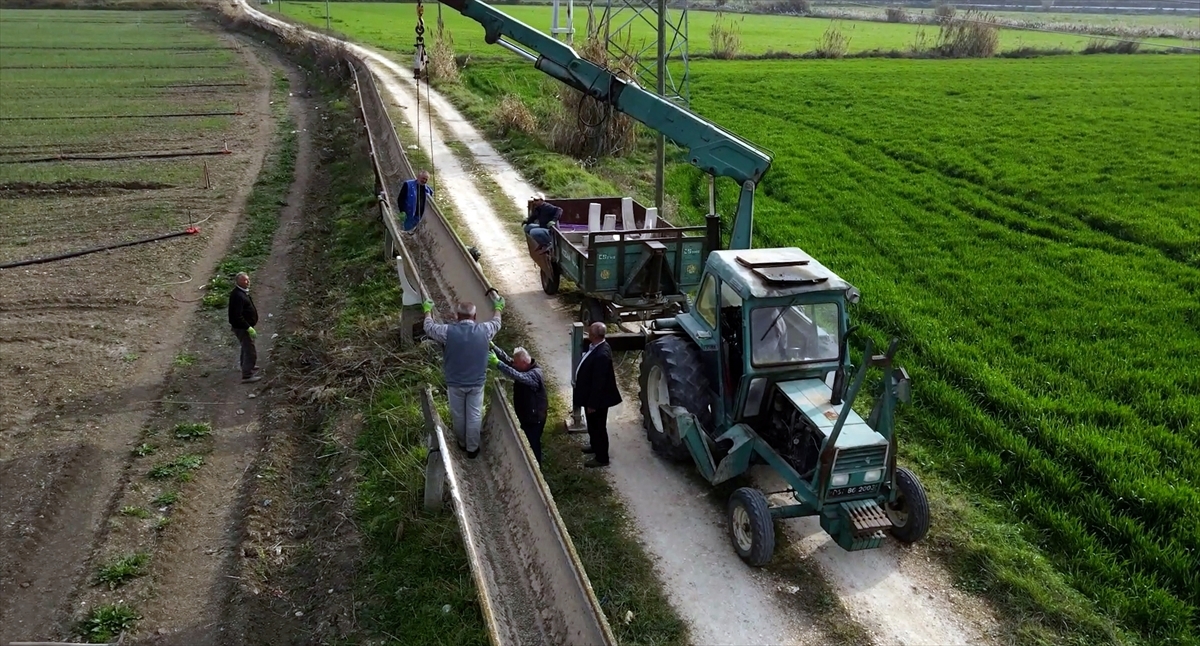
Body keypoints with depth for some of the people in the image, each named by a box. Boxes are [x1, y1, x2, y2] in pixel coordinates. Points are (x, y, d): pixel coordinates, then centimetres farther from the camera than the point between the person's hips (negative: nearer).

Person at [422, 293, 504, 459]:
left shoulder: (448, 331, -18)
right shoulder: (484, 330, -13)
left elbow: (429, 327, 3)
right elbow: (496, 323, 11)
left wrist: (428, 310, 22)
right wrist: (498, 308, 31)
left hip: (455, 383, 0)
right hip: (477, 383, 0)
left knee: (458, 415, 21)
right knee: (474, 416, 16)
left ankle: (462, 443, 41)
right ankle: (472, 448, 28)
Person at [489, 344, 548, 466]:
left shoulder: (534, 375, -31)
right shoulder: (523, 367, -3)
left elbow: (516, 375, -46)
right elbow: (506, 358, -8)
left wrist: (497, 363, -49)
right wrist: (493, 346, -23)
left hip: (534, 418, -9)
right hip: (525, 415, 9)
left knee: (533, 445, 7)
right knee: (527, 443, 24)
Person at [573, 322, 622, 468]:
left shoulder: (601, 355, -33)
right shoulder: (596, 346, -2)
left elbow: (598, 382, -28)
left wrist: (592, 404, -21)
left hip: (597, 399, -10)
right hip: (592, 396, 10)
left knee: (598, 427, 7)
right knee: (593, 425, 28)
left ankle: (602, 458, 23)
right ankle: (595, 446, 49)